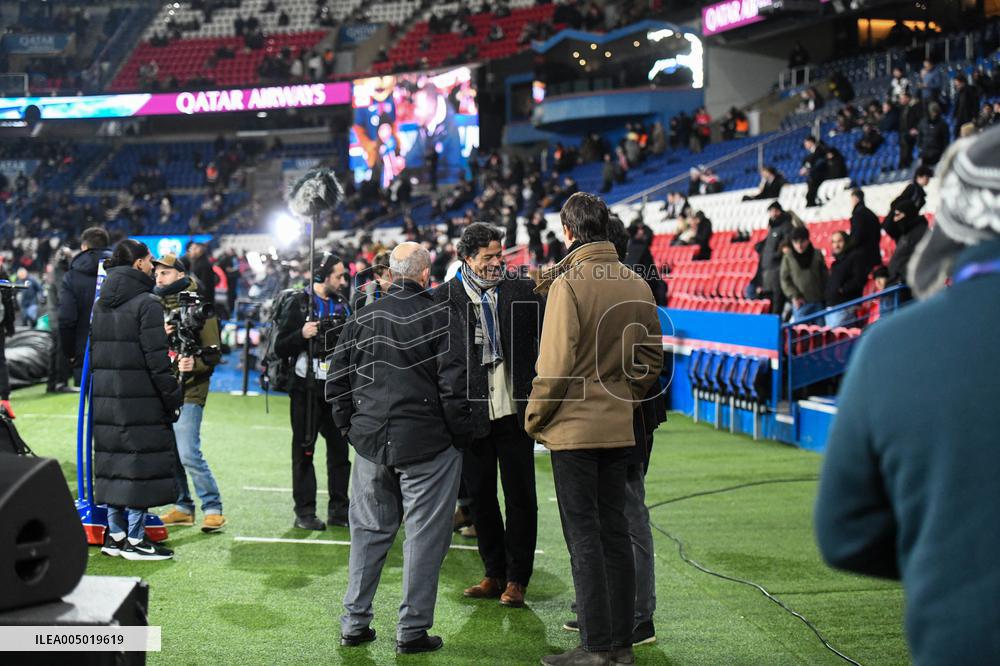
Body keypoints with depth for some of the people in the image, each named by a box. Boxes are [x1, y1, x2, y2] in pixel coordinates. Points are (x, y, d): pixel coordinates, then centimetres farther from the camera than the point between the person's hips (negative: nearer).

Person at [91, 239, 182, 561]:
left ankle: (115, 535, 19)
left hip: (106, 397, 8)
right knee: (141, 462, -2)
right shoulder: (146, 303, -11)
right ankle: (135, 539, 2)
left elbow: (93, 351, 16)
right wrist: (172, 396, -10)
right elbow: (156, 357, -15)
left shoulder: (100, 304, 14)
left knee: (113, 461, 12)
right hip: (140, 398, -8)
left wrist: (100, 386, 19)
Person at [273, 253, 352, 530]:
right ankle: (305, 512, 6)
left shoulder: (342, 305, 12)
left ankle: (338, 510, 15)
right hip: (306, 389, -5)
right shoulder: (298, 303, -5)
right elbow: (280, 348, -9)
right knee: (304, 450, 1)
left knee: (340, 448, 6)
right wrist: (302, 335, -24)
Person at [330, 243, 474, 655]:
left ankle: (354, 623, 20)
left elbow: (338, 379, 10)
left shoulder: (362, 319, 7)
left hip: (371, 441, 5)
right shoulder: (438, 316, -9)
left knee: (369, 531, 15)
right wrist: (462, 434, -2)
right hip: (427, 445, -5)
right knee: (424, 536, 3)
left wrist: (349, 426, 19)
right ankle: (412, 630, 7)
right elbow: (454, 383, -12)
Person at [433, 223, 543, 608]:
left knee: (520, 497, 3)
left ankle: (516, 579, 14)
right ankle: (494, 574, 24)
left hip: (515, 412, 0)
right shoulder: (444, 298, -1)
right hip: (471, 413, 1)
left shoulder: (524, 289, 2)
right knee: (480, 497, 10)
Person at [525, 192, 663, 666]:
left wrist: (534, 419, -4)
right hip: (619, 427, 6)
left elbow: (556, 363, -15)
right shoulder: (637, 285, 5)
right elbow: (652, 357, 10)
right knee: (615, 533, 12)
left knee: (584, 537, 0)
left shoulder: (568, 284, -13)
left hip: (574, 427, -6)